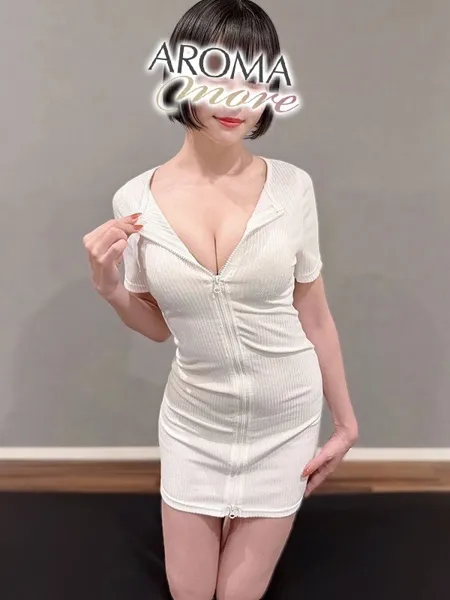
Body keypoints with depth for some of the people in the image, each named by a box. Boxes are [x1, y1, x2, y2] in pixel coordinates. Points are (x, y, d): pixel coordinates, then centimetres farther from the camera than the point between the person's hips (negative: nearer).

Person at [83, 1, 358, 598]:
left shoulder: (292, 187, -14)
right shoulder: (136, 199, -11)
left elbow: (314, 317, -4)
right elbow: (159, 326, 2)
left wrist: (346, 421, 3)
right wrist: (108, 285, -16)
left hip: (285, 422, -1)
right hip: (194, 423, 1)